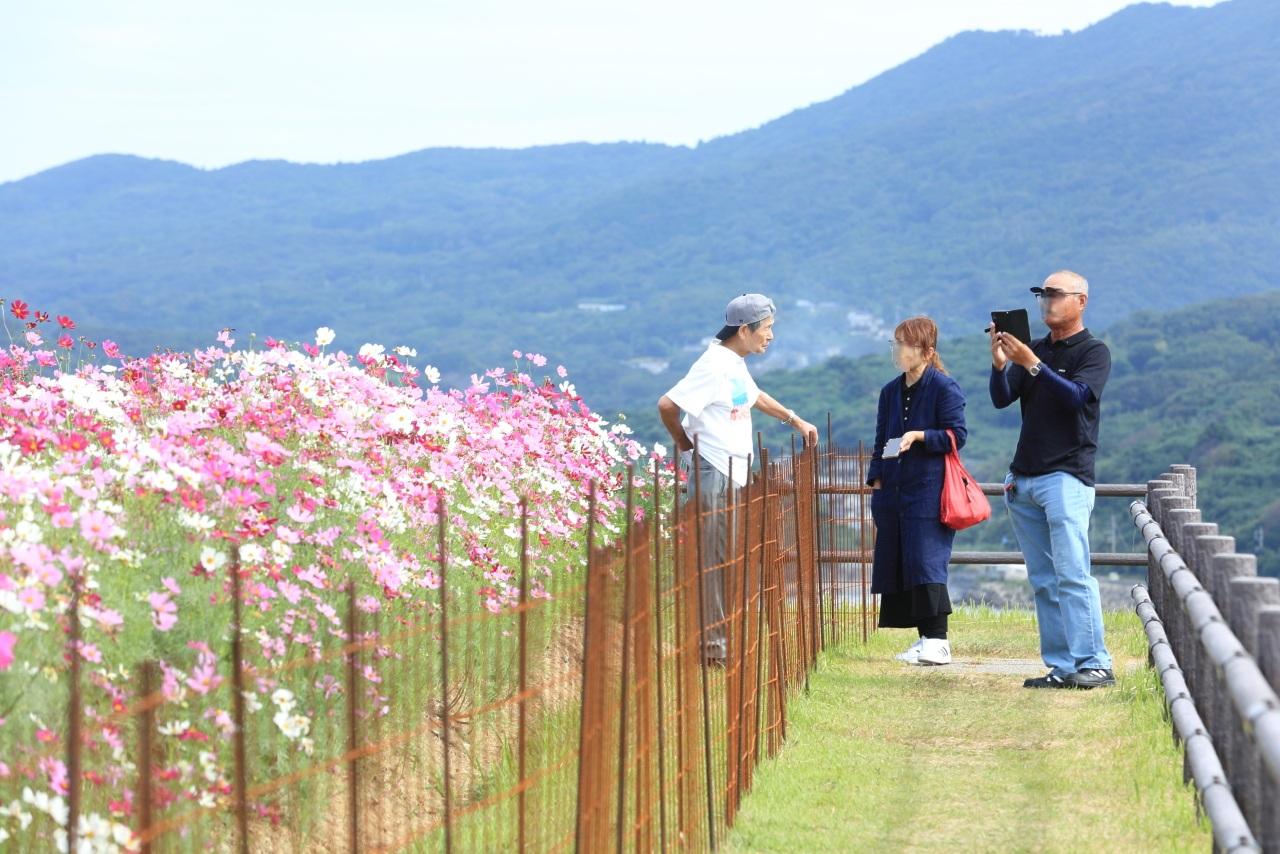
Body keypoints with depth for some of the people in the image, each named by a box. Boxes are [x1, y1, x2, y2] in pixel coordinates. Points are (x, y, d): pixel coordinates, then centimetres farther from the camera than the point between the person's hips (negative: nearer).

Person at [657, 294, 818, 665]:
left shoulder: (736, 364, 14)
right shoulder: (714, 366, -17)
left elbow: (754, 396, 35)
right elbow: (667, 405, -22)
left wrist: (794, 419, 36)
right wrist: (685, 444, -8)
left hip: (734, 474, 10)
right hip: (713, 473, -10)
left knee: (728, 558, 12)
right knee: (714, 558, -8)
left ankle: (721, 638, 18)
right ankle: (711, 644, -5)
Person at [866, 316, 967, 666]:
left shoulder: (944, 387, -5)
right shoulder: (890, 391, 16)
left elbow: (957, 435, -9)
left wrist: (920, 436, -21)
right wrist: (876, 479, 12)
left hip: (930, 490, -7)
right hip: (893, 491, 7)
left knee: (926, 561, -13)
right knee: (898, 565, 4)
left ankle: (937, 640, -11)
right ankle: (925, 638, 10)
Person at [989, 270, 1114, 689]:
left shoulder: (1093, 352, 0)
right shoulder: (1035, 350, 17)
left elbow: (1075, 396, -18)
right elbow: (1001, 399, 6)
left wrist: (1031, 364, -25)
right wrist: (999, 362, -13)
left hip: (1067, 477, -7)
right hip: (1022, 478, 7)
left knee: (1072, 575, -15)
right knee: (1043, 581, 5)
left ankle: (1095, 664, -16)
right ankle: (1061, 667, 6)